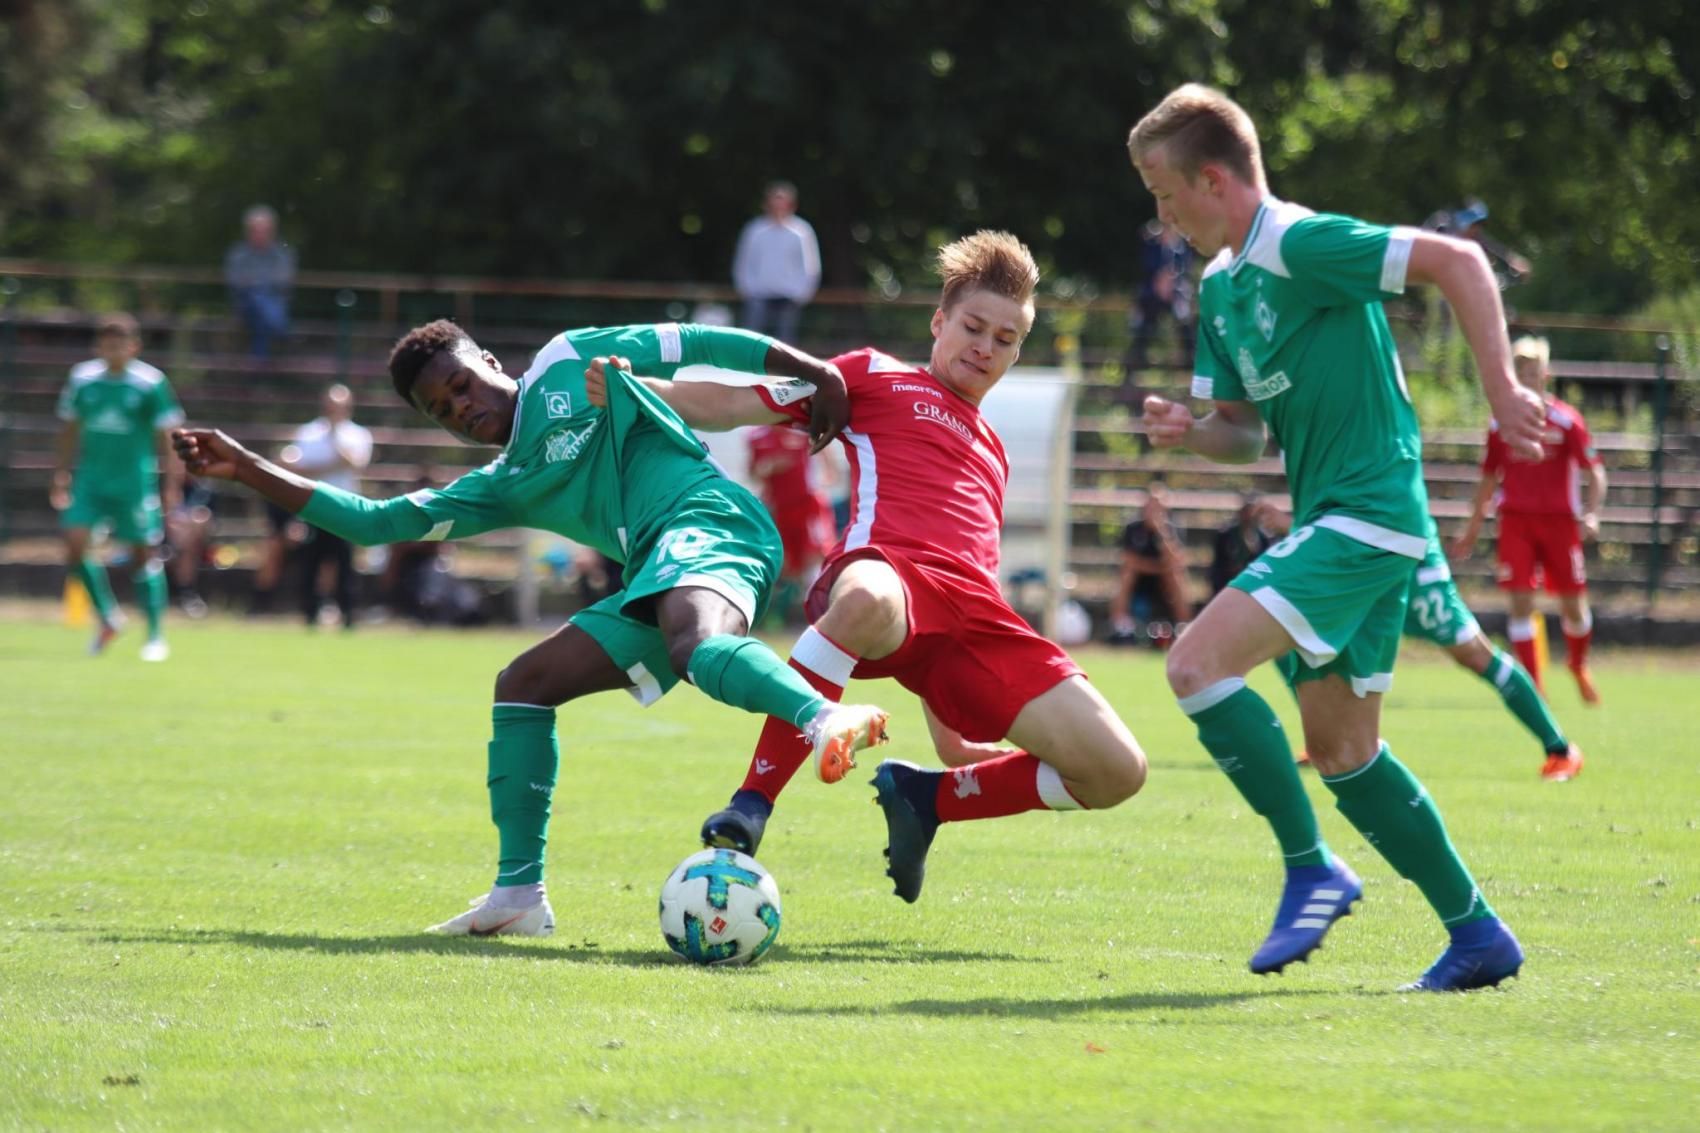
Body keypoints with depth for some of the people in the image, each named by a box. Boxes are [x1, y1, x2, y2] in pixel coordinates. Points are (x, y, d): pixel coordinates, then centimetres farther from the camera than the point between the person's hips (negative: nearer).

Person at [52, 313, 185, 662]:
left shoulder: (151, 383, -7)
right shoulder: (82, 379, 3)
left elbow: (165, 437, -3)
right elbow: (69, 429, 13)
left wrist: (170, 483, -5)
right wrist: (61, 472, 12)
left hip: (136, 480, -3)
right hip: (91, 477, 3)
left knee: (145, 554, -1)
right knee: (75, 542, -10)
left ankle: (156, 636, 10)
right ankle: (107, 617, 9)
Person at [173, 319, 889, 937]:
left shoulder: (570, 365, 10)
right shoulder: (502, 489, 25)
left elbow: (691, 344, 11)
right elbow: (373, 522, 26)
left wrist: (814, 372, 5)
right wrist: (245, 470, 25)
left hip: (708, 521, -8)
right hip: (654, 587, 8)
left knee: (694, 645, -39)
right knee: (522, 684, 8)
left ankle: (822, 720, -68)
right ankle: (519, 894, 6)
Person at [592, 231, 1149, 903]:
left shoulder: (991, 452, 39)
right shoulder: (877, 377, 24)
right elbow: (733, 406, 17)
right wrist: (634, 388, -2)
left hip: (978, 617, 6)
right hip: (889, 566, -6)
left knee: (1117, 773, -11)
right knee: (866, 602, -48)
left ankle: (928, 797, 8)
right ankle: (752, 806, -34)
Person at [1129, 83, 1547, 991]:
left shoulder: (1300, 246, -14)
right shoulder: (1222, 285, 15)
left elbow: (1456, 260, -18)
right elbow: (1249, 430, 21)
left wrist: (1502, 390, -21)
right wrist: (1190, 431, -1)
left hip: (1368, 511, -10)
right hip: (1335, 518, 10)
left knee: (1198, 663, -19)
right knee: (1342, 751, 13)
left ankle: (1311, 870, -11)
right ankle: (1477, 935, 20)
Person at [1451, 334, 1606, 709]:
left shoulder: (1566, 421, -3)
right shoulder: (1500, 425, 5)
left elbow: (1594, 471, -2)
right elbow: (1489, 478, 17)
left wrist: (1591, 514, -16)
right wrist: (1472, 527, 19)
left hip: (1560, 521, -1)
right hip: (1515, 521, 1)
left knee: (1573, 604, 5)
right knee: (1521, 602, -10)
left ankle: (1579, 667, 35)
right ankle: (1534, 687, -7)